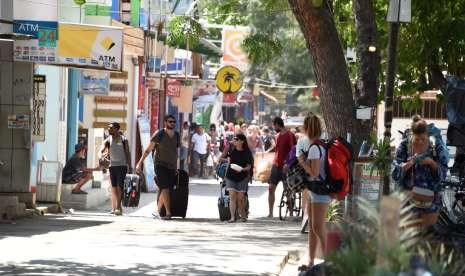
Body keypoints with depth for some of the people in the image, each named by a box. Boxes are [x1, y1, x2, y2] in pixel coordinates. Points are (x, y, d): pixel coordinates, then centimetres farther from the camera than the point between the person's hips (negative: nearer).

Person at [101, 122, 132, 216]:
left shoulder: (123, 140, 1)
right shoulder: (108, 140, 5)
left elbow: (127, 153, 5)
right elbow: (102, 150, -7)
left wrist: (130, 166, 1)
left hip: (122, 166, -3)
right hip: (112, 165, 3)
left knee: (119, 187, -11)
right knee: (113, 187, 5)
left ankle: (118, 207, -16)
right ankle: (114, 208, 7)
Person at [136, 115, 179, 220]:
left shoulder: (176, 136, 10)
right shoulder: (159, 134, -7)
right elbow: (148, 149, -6)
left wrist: (176, 167, 20)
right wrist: (140, 163, -10)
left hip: (171, 167, 6)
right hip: (160, 165, -6)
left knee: (164, 190, 6)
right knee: (165, 188, -16)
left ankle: (157, 211, 18)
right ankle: (168, 213, -19)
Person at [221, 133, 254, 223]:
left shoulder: (247, 152, -5)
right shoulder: (232, 149, 1)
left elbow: (249, 166, -6)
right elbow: (223, 157, 0)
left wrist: (242, 169, -23)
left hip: (242, 177, -2)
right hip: (231, 176, 2)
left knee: (240, 197, 1)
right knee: (232, 196, -7)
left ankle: (243, 215, 21)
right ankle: (232, 216, -8)